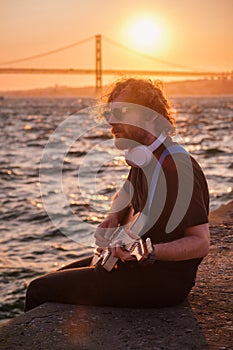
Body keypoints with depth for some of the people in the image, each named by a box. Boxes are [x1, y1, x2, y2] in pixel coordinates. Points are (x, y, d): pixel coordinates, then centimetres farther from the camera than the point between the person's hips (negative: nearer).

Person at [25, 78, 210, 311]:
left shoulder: (177, 166, -23)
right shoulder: (143, 158, 7)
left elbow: (201, 243, -23)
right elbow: (126, 195, 28)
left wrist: (149, 252, -36)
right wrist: (113, 219, 8)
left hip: (162, 279, -9)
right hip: (136, 262, 9)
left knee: (40, 290, -10)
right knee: (55, 279, 17)